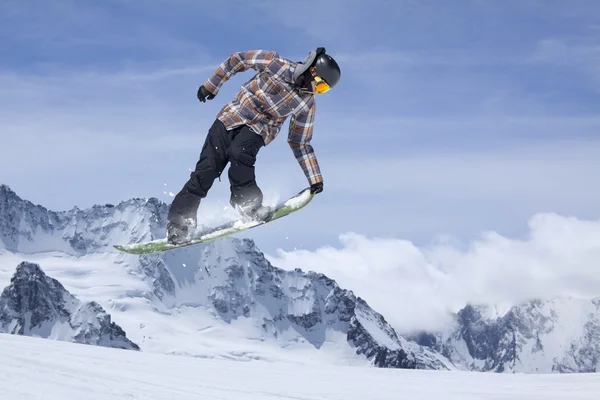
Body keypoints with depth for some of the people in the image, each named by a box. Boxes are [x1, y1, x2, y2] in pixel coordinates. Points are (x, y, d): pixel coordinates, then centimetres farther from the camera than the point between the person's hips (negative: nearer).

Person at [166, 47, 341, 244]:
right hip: (230, 117, -1)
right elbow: (237, 60, 2)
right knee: (206, 169, -9)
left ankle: (247, 202, -18)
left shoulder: (307, 104, -1)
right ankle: (178, 223, 2)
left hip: (258, 130, 1)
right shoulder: (276, 63, -10)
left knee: (238, 152, -34)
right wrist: (211, 86, 3)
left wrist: (315, 179, 5)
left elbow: (300, 143, 7)